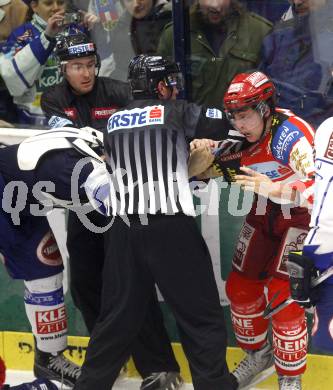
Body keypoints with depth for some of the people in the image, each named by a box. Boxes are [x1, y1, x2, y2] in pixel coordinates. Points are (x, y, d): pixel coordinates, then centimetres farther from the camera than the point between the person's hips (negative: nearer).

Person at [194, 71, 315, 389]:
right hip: (263, 216, 8)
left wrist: (274, 188, -50)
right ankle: (258, 354, 37)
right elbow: (211, 168, 8)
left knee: (283, 295, -15)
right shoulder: (245, 139, -5)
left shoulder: (289, 134, -29)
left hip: (299, 218, -8)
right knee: (240, 287, 11)